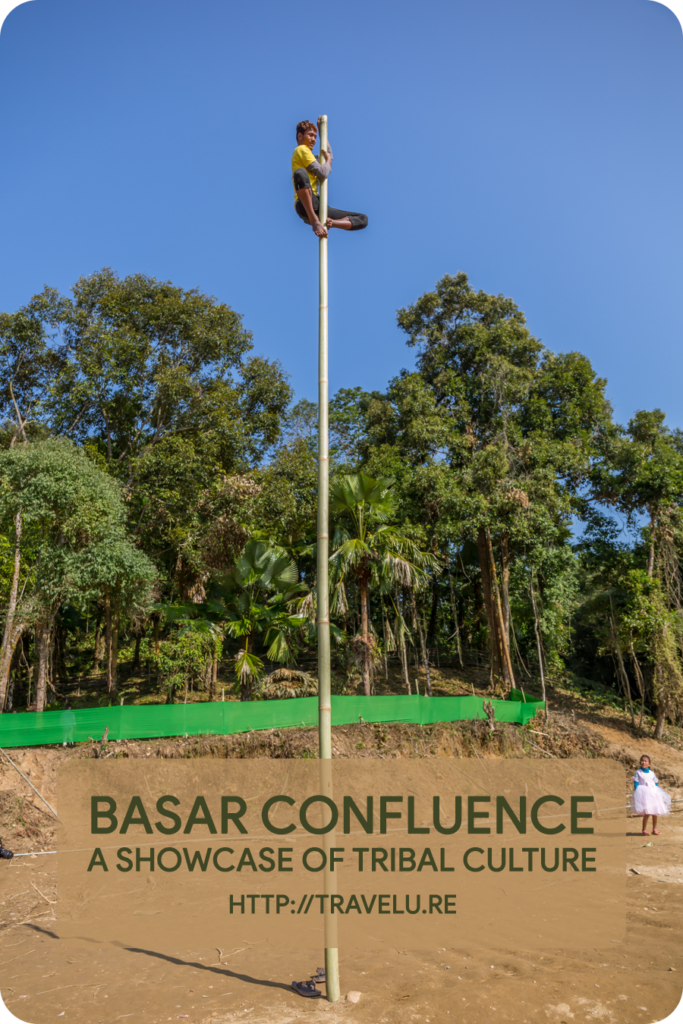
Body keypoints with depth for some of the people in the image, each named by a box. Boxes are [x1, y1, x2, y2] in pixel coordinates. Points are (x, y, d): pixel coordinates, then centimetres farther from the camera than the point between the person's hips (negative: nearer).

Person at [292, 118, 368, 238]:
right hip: (304, 205, -9)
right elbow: (322, 173, -8)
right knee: (300, 173, -42)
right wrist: (328, 160, 11)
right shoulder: (301, 149, 5)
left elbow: (329, 154, 46)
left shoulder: (308, 154, 33)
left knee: (363, 219, 3)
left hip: (316, 207, 9)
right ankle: (314, 220, -47)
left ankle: (327, 222, -21)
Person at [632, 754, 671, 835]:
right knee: (646, 813, -10)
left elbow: (656, 784, 16)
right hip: (643, 794, -5)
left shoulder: (652, 773, 9)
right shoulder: (638, 773, -1)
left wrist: (658, 794, 12)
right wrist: (636, 794, -12)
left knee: (655, 812, 7)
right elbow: (636, 784, -4)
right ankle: (644, 829, 2)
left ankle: (655, 828, 23)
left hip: (653, 793, 5)